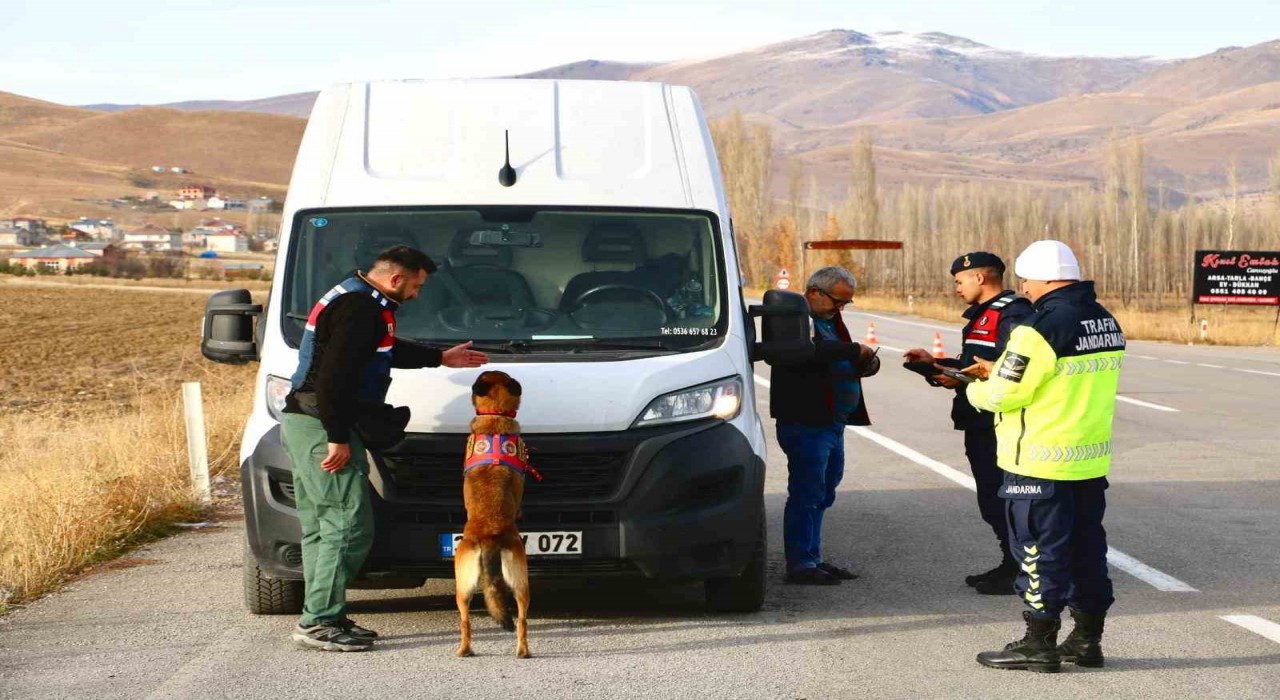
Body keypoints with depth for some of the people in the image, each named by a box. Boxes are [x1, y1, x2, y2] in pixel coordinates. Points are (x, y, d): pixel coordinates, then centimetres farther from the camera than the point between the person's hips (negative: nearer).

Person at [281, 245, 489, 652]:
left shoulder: (353, 299, 19)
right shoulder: (359, 308, -16)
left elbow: (387, 352, 35)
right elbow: (333, 377, -23)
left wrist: (439, 358, 41)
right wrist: (338, 439, -21)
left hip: (304, 424, 11)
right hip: (321, 426, -11)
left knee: (321, 527, 12)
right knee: (349, 525, -10)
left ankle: (321, 618, 16)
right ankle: (319, 622, -10)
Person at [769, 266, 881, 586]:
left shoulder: (830, 320, 19)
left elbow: (841, 363, 24)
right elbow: (811, 351, -31)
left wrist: (866, 363, 3)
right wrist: (854, 350, -26)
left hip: (832, 423, 10)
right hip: (806, 424, -10)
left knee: (822, 494, 13)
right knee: (806, 494, -7)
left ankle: (812, 558, 21)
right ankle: (800, 564, -2)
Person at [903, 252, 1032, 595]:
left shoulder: (1012, 315, -16)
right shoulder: (983, 314, 19)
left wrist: (961, 380, -23)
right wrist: (935, 363, 18)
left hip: (999, 428, -11)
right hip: (980, 425, 11)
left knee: (999, 498, -7)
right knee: (993, 500, 16)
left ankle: (1020, 572, 1)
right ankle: (1010, 566, 25)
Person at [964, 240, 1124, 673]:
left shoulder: (1041, 327, -20)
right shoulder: (1106, 322, 8)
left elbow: (1005, 394, -19)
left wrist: (976, 389, 4)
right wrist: (998, 371, 17)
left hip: (1041, 464, -8)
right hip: (1091, 459, 8)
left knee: (1040, 549, 1)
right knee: (1087, 546, 14)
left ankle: (1039, 643, 6)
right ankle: (1087, 639, 22)